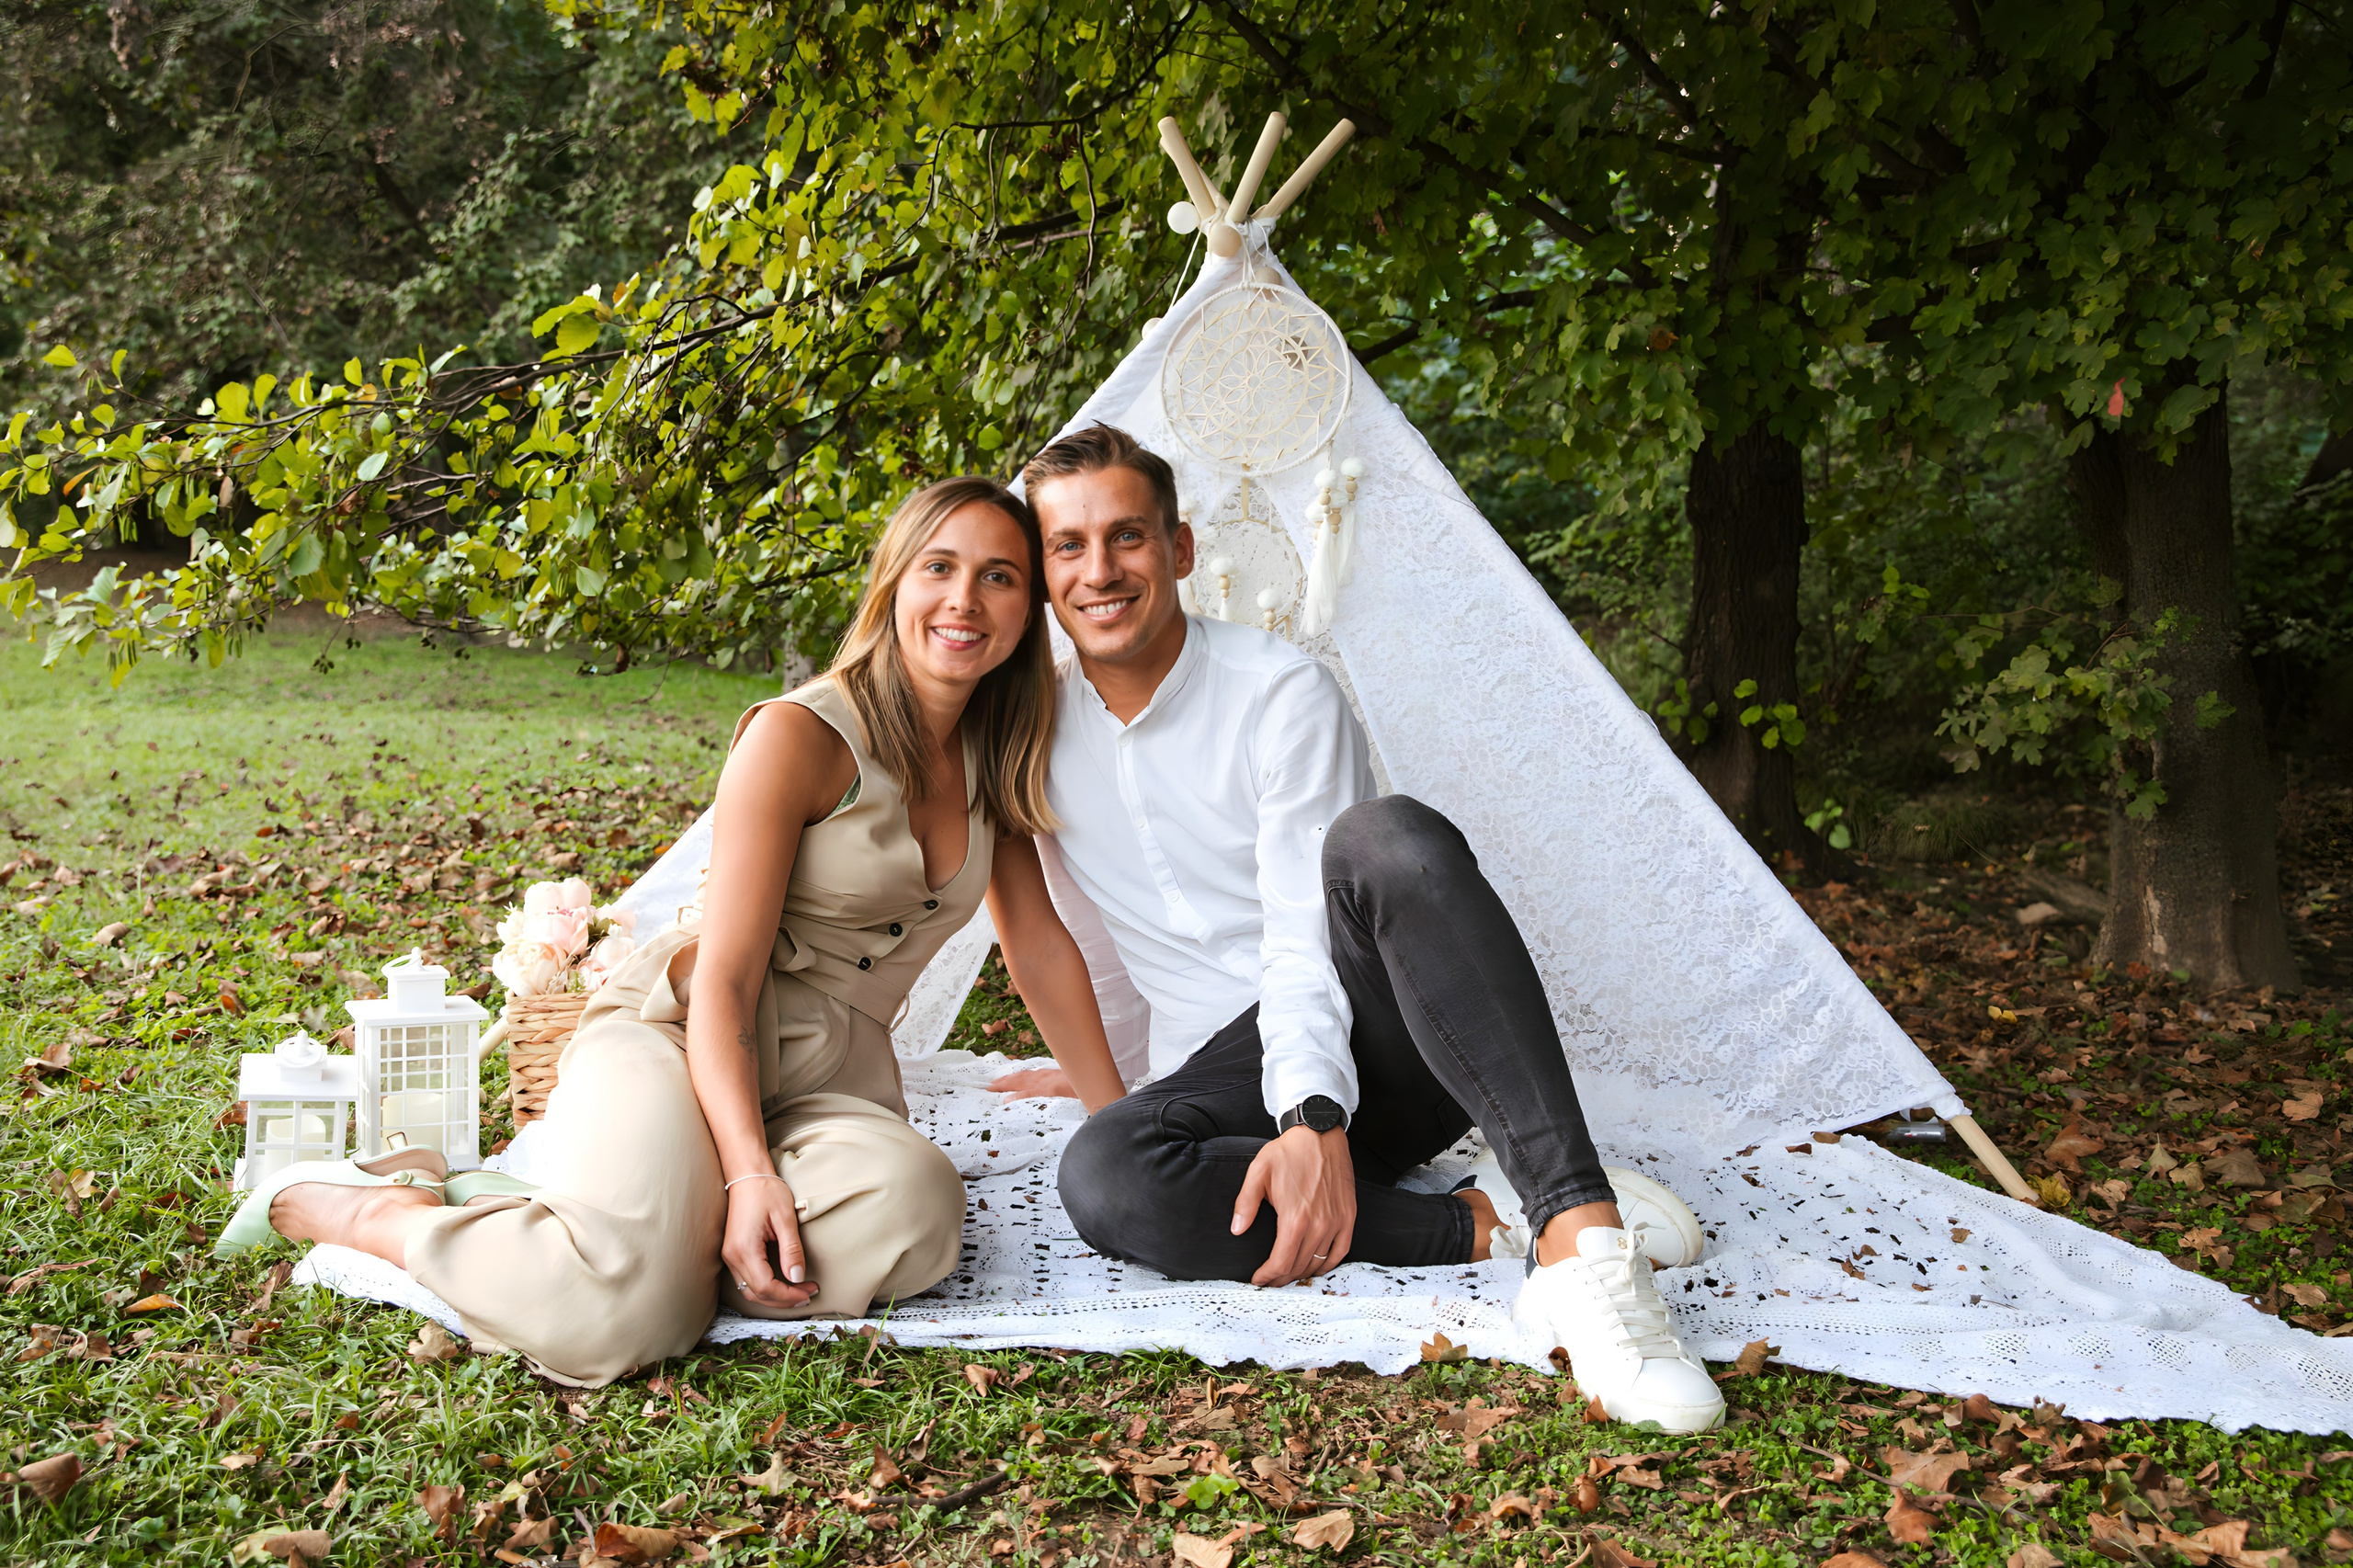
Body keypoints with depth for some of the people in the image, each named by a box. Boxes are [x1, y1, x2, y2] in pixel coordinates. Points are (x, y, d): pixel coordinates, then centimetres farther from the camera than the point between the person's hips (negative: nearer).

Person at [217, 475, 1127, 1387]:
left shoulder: (995, 762, 10)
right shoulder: (800, 737, -11)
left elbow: (1043, 945, 18)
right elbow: (723, 980, -14)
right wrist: (752, 1174, -26)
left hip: (833, 1080, 6)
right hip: (679, 1036, -6)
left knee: (913, 1215, -33)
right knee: (617, 1316, -36)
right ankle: (370, 1207, -4)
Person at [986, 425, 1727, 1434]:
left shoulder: (1282, 693, -8)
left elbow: (1305, 941, -16)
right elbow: (1015, 902, 20)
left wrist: (1314, 1116, -31)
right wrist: (1088, 1073, 21)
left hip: (1373, 1037, -3)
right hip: (1223, 1065, 3)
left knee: (1386, 839, -39)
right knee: (1102, 1176, -35)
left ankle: (1577, 1229, -49)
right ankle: (1487, 1221, -29)